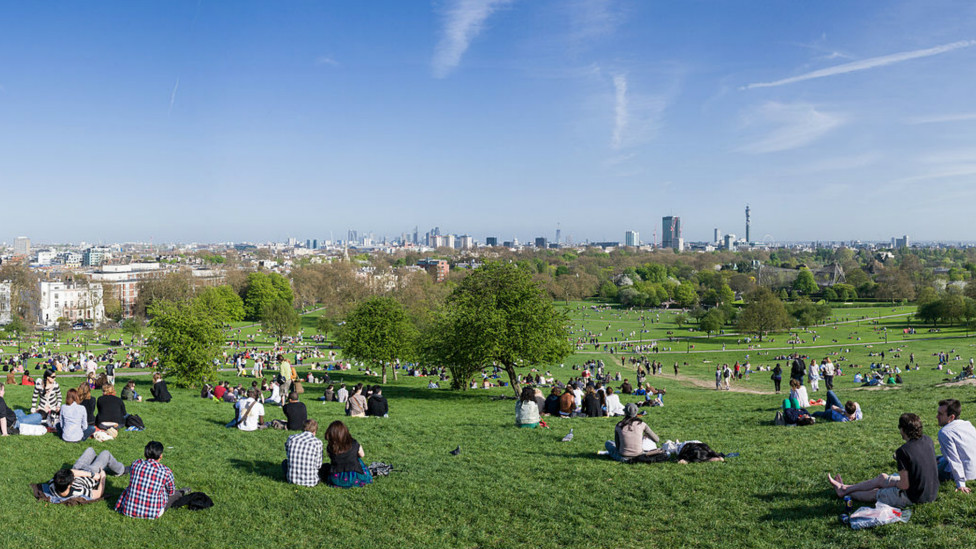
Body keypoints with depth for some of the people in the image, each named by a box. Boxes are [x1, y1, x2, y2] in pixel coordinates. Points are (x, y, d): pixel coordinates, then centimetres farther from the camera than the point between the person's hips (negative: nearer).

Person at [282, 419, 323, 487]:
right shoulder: (317, 442, -10)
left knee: (285, 462, 32)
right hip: (310, 481, -2)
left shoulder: (291, 438, 0)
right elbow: (318, 465, -2)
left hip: (292, 479, 2)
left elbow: (288, 455, 13)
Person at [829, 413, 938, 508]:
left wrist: (894, 484, -4)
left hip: (914, 497, -8)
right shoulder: (928, 441, -3)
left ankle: (845, 492, 42)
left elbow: (905, 485, -23)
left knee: (875, 493, 17)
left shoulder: (903, 451, -27)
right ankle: (846, 487, 42)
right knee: (882, 478, 24)